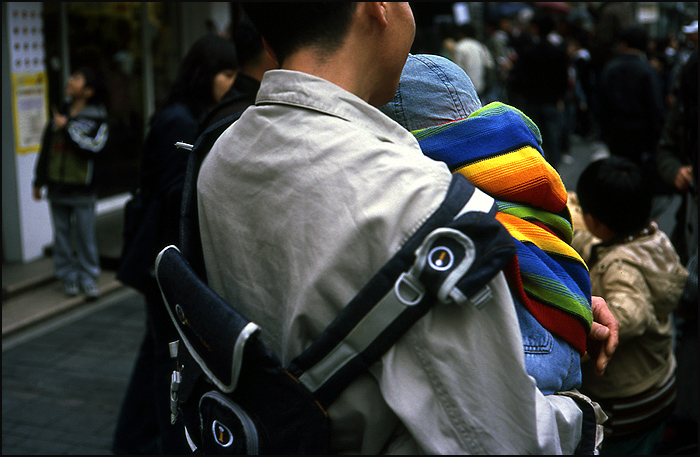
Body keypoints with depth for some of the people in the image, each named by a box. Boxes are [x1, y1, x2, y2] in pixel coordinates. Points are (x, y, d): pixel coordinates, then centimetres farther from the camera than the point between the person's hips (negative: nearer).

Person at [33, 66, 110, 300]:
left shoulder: (97, 119, -3)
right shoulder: (60, 116, 12)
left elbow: (94, 146, -21)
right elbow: (46, 149, 17)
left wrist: (67, 128, -15)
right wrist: (39, 181, 18)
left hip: (82, 190, -5)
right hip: (57, 188, 5)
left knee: (86, 235, -2)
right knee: (62, 234, 8)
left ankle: (88, 278, 9)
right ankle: (69, 277, 18)